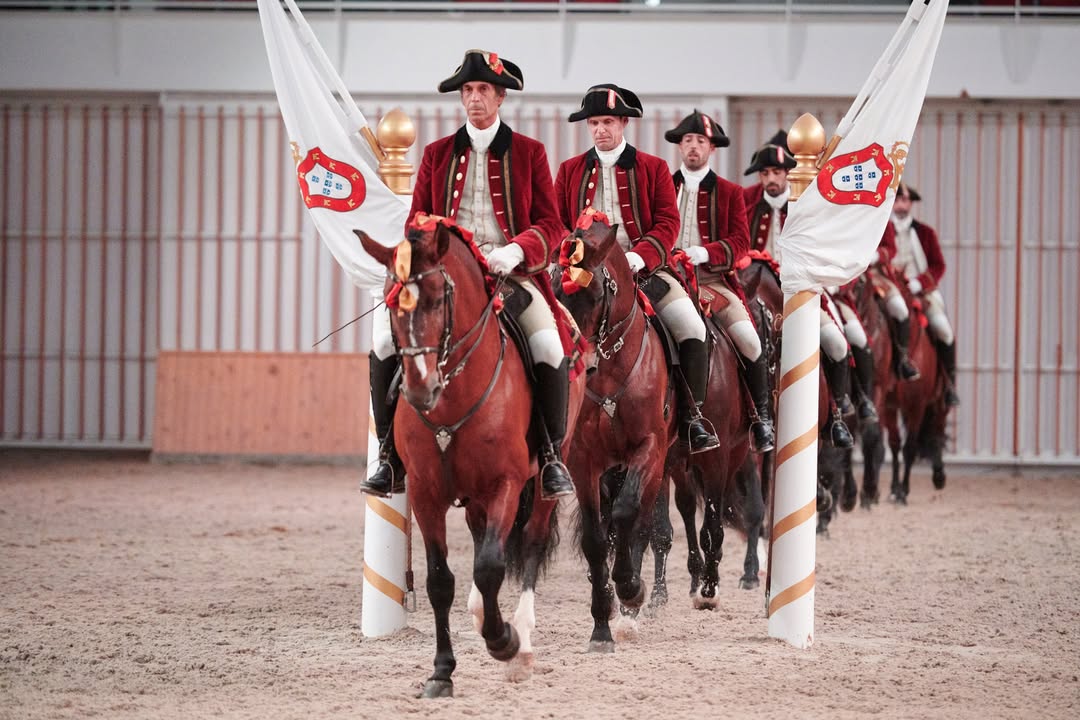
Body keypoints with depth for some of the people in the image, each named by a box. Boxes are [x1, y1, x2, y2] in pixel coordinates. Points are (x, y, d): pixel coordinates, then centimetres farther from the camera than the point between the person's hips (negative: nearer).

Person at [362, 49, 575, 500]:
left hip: (512, 272, -2)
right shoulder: (437, 154, 15)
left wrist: (515, 251, -17)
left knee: (549, 346, -29)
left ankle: (553, 455, -14)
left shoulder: (529, 153, 9)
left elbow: (550, 225, 3)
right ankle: (390, 453, -11)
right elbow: (417, 215, 16)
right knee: (387, 339, -20)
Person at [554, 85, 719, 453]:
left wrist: (639, 255, -17)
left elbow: (668, 223, 1)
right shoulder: (569, 171, 14)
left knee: (692, 327, -22)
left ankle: (690, 416, -11)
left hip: (644, 268, -1)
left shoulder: (654, 168, 9)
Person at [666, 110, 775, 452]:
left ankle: (761, 415, -6)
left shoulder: (730, 193, 11)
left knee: (747, 338, -23)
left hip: (713, 280, -1)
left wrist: (704, 252, -18)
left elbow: (740, 243, 0)